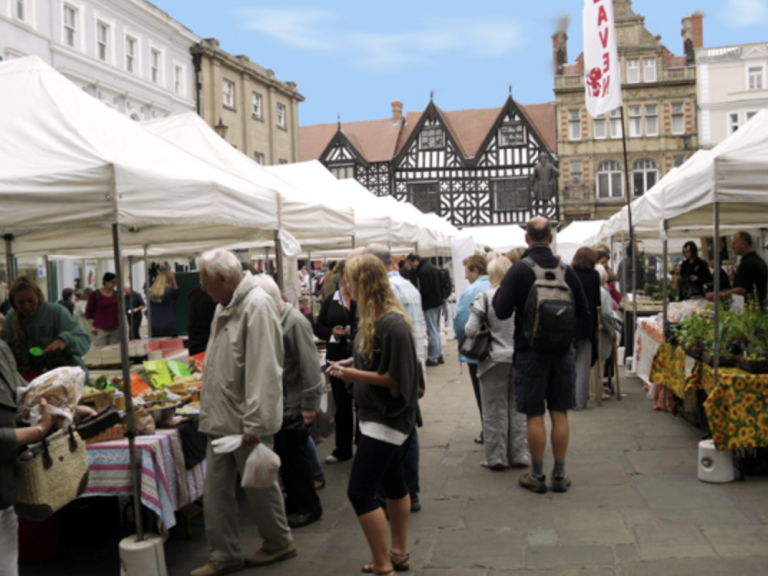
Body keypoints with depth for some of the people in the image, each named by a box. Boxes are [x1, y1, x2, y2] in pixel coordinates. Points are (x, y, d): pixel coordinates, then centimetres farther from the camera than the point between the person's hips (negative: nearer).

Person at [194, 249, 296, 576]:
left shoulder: (256, 305, -19)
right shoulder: (225, 306, 12)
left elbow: (261, 370, -24)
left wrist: (254, 424, -25)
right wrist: (210, 411, 18)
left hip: (246, 421, -9)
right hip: (221, 419, 9)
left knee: (259, 485, 8)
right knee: (216, 490, 11)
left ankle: (279, 543, 28)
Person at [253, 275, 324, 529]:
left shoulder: (295, 322, -20)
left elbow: (309, 367, -22)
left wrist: (310, 403, -21)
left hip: (295, 403, -9)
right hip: (279, 402, 9)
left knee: (294, 454, 0)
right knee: (283, 453, 16)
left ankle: (308, 507, 15)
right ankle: (294, 501, 31)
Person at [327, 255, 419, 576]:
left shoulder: (392, 325, -24)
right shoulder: (373, 320, 5)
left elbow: (396, 377, -23)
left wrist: (355, 375, -20)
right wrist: (351, 366, 5)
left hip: (388, 418, -10)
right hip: (381, 415, 10)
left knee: (359, 492, -7)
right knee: (392, 481, 19)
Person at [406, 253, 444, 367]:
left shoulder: (422, 271, -18)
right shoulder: (433, 267, 12)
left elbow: (424, 290, -22)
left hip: (430, 304, -10)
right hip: (438, 301, 10)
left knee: (432, 331, -3)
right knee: (436, 330, 17)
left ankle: (432, 358, 2)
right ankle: (439, 355, 22)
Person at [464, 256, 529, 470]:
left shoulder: (485, 297, -10)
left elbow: (470, 330, -13)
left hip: (495, 359, -3)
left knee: (495, 411, 9)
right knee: (517, 409, 14)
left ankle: (496, 458, 15)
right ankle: (519, 455, 20)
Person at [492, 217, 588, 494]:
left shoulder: (519, 270, -13)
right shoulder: (566, 269, -1)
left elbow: (502, 312, -16)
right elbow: (583, 311, 6)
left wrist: (498, 291, 3)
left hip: (530, 351, -3)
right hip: (562, 350, 3)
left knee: (535, 415, 5)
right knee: (560, 413, 10)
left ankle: (537, 476, 14)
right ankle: (560, 475, 18)